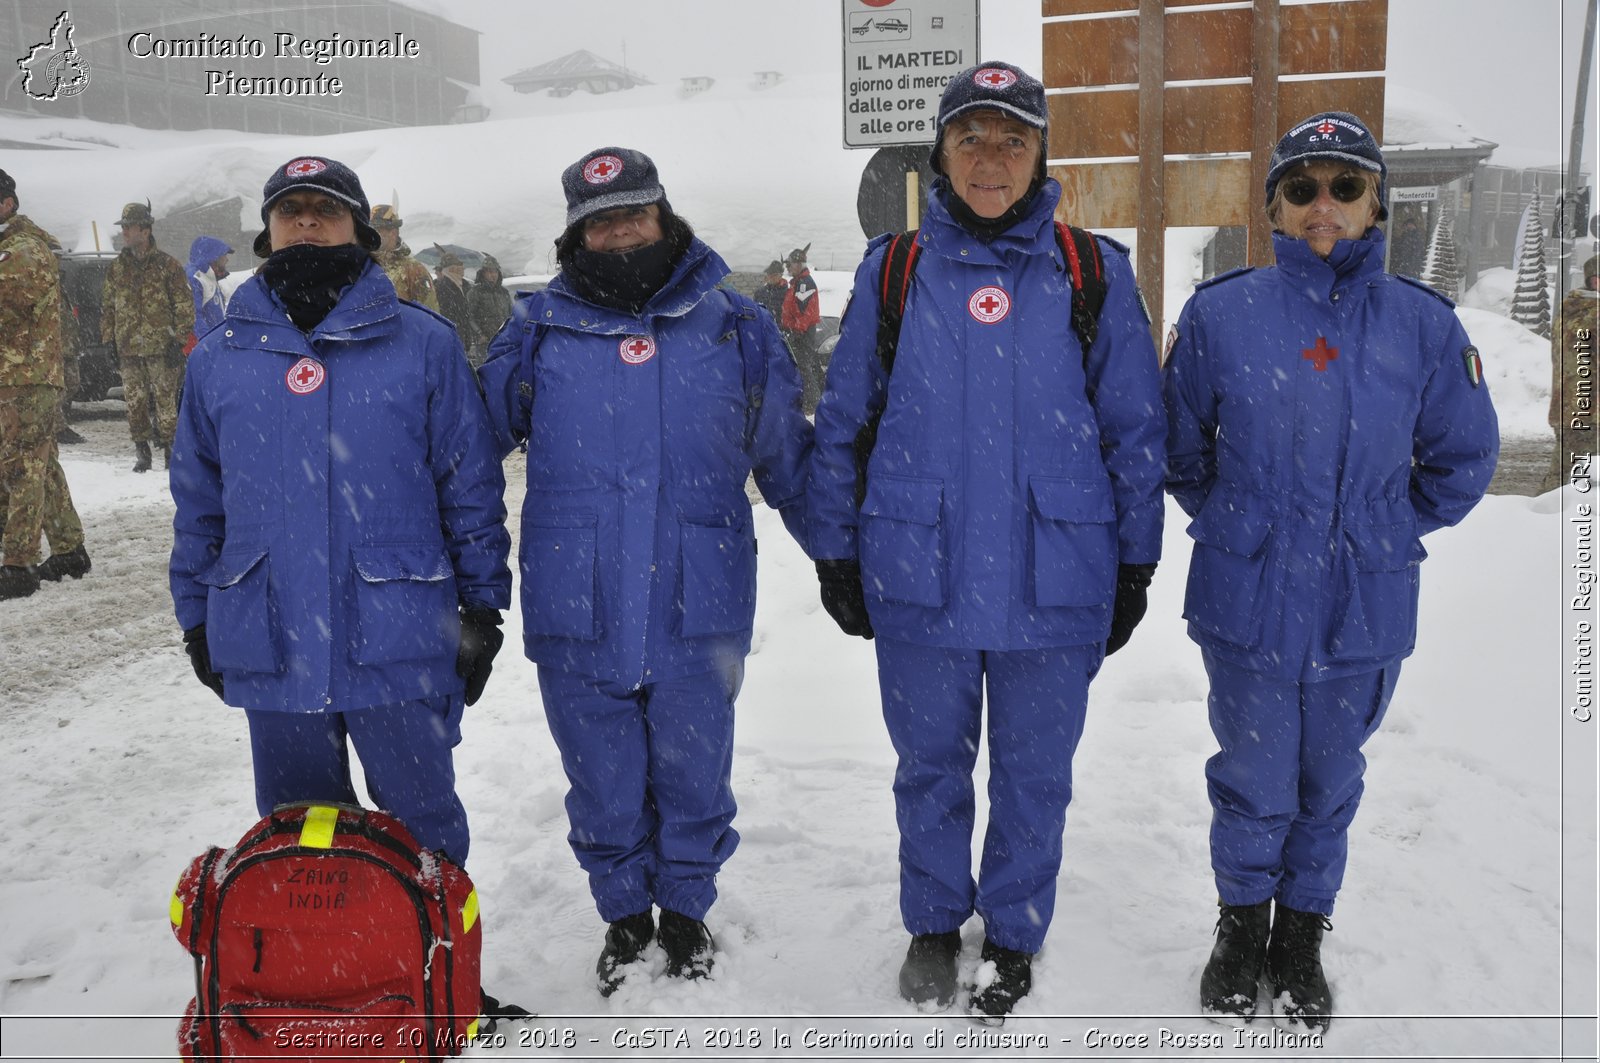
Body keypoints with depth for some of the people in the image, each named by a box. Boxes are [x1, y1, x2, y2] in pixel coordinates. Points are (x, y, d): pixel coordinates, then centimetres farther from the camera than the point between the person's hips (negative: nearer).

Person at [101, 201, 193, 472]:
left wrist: (179, 338, -8)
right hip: (128, 347, 4)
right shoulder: (116, 267, 12)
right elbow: (107, 305, 17)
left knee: (165, 399, -4)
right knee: (135, 402, 5)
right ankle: (142, 453, 13)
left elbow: (184, 304, -2)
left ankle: (170, 448, 6)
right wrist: (108, 338, 9)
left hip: (161, 346, -4)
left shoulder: (166, 264, 0)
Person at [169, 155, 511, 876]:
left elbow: (471, 484, 1)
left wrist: (482, 607, -1)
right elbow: (198, 503, 14)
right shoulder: (218, 357, 9)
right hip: (269, 646, 3)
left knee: (422, 826, 10)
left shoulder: (423, 344, 0)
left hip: (397, 645, -3)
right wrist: (197, 620, 13)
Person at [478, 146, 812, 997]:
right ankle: (624, 915, 37)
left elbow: (788, 460, 13)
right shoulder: (537, 332, 5)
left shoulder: (735, 328, 5)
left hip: (697, 611, 0)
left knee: (694, 778, 12)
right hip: (576, 616, 1)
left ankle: (685, 909, 37)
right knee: (602, 785, 13)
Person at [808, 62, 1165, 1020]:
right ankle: (934, 923, 38)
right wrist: (836, 554, 6)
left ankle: (1014, 937, 36)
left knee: (1033, 775, 13)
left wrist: (1134, 567, 4)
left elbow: (1137, 430, 4)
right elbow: (843, 423, 6)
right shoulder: (892, 270, 2)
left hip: (1054, 583, 0)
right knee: (931, 767, 15)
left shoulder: (1092, 273, 0)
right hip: (919, 578, 1)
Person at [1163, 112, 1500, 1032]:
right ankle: (1243, 925, 35)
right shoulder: (1222, 312, -4)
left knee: (1330, 781, 15)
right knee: (1254, 780, 10)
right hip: (1247, 603, -1)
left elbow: (1464, 458, 10)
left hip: (1365, 611, 1)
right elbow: (1180, 445, 9)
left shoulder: (1423, 323, -2)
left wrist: (1388, 530, 7)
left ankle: (1303, 935, 36)